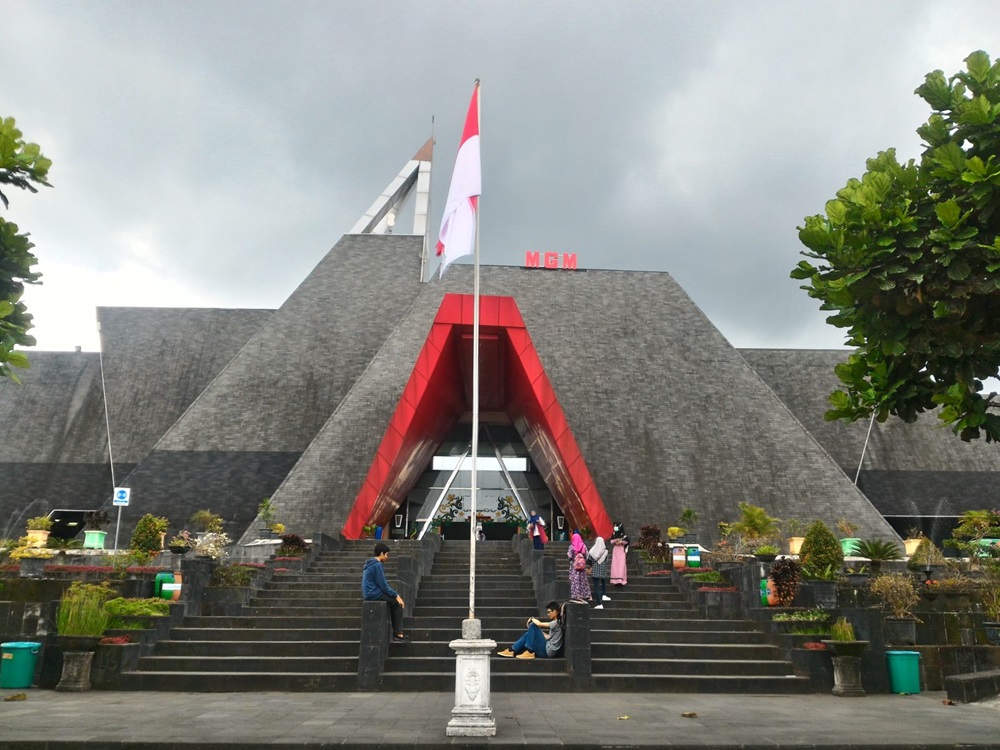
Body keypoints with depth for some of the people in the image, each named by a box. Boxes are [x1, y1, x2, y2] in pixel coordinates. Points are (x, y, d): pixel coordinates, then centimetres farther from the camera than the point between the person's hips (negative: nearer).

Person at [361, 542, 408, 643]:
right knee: (398, 602, -5)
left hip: (369, 593, 10)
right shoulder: (377, 565, -15)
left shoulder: (369, 564, 16)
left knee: (395, 602, 12)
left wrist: (395, 594, 16)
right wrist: (396, 595, -10)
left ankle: (397, 633, 8)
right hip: (374, 594, -10)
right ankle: (398, 634, -4)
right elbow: (383, 585, -17)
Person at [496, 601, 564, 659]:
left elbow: (539, 624, -18)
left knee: (533, 625, -14)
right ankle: (512, 650, 3)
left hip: (548, 652, -9)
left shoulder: (556, 623, -14)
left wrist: (532, 619, 2)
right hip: (547, 650, 9)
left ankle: (530, 652, -9)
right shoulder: (555, 623, 15)